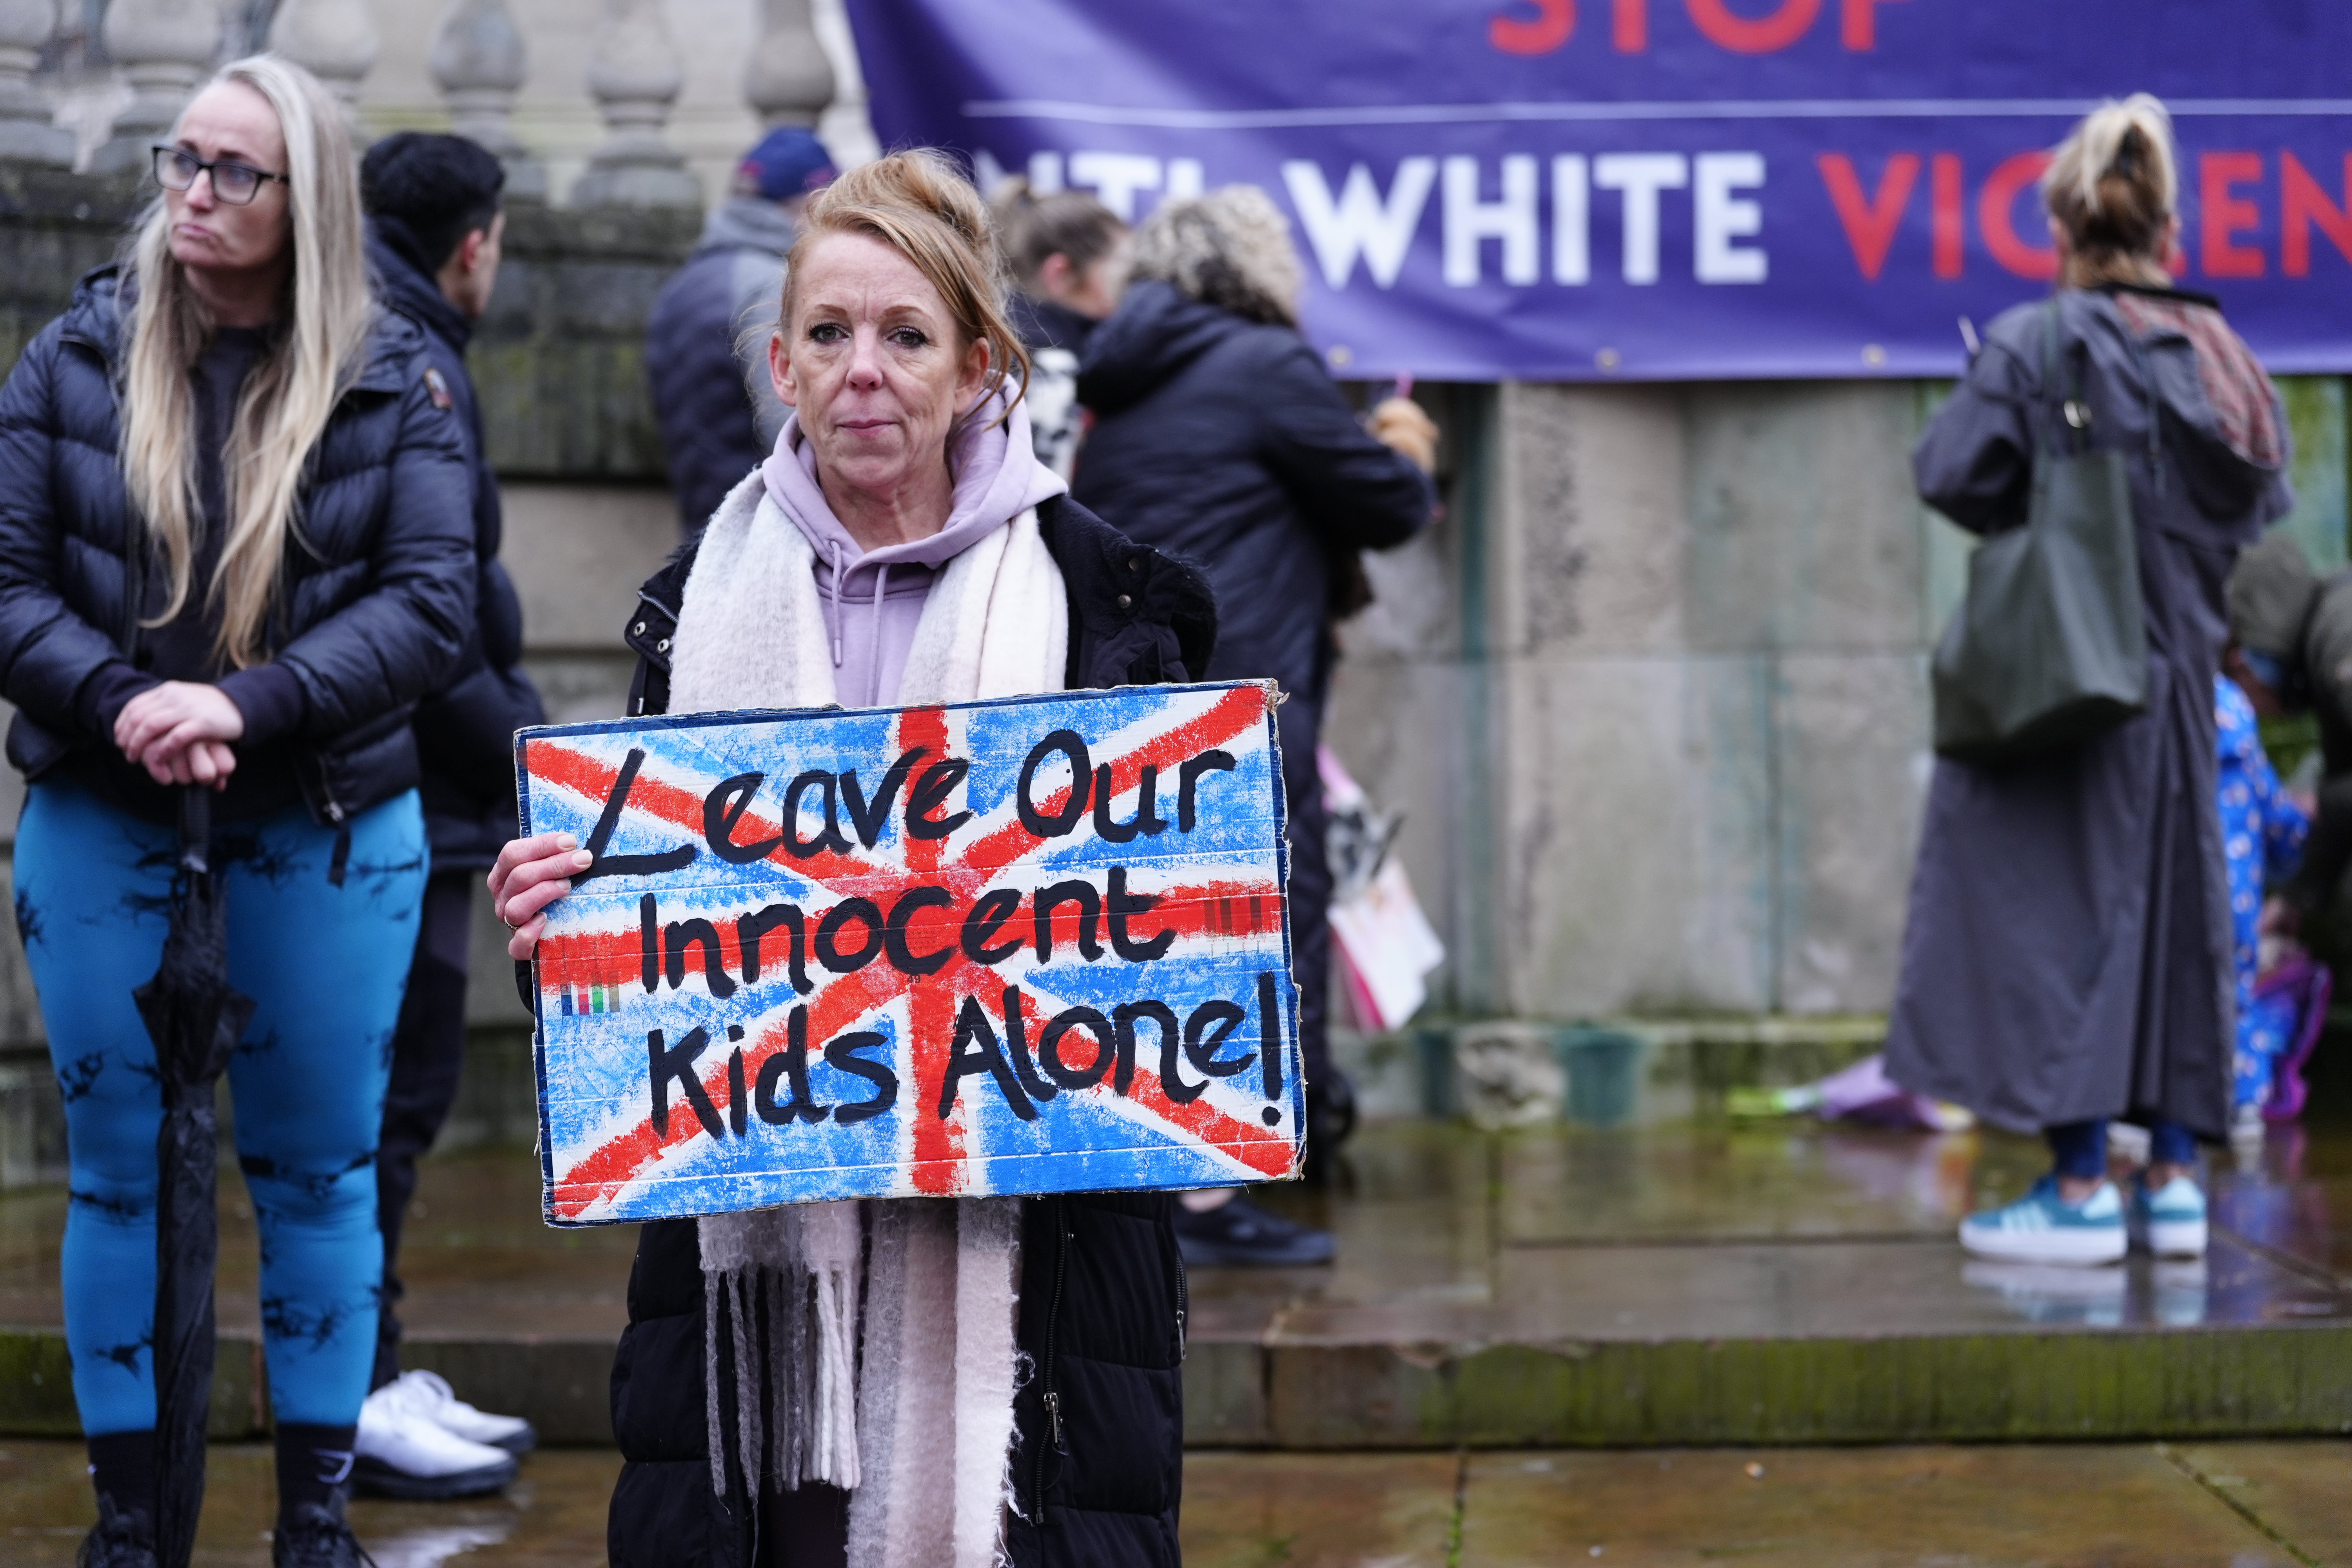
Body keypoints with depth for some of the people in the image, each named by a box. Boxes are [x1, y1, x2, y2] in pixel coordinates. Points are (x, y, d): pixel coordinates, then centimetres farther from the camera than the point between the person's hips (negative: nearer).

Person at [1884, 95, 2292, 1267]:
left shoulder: (2033, 346, -12)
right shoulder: (2221, 360, 5)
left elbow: (1952, 477, -15)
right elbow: (2264, 524, 9)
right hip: (2177, 678, 6)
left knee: (2059, 910, -2)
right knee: (2173, 905, 12)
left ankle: (2080, 1189, -4)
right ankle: (2174, 1177, 14)